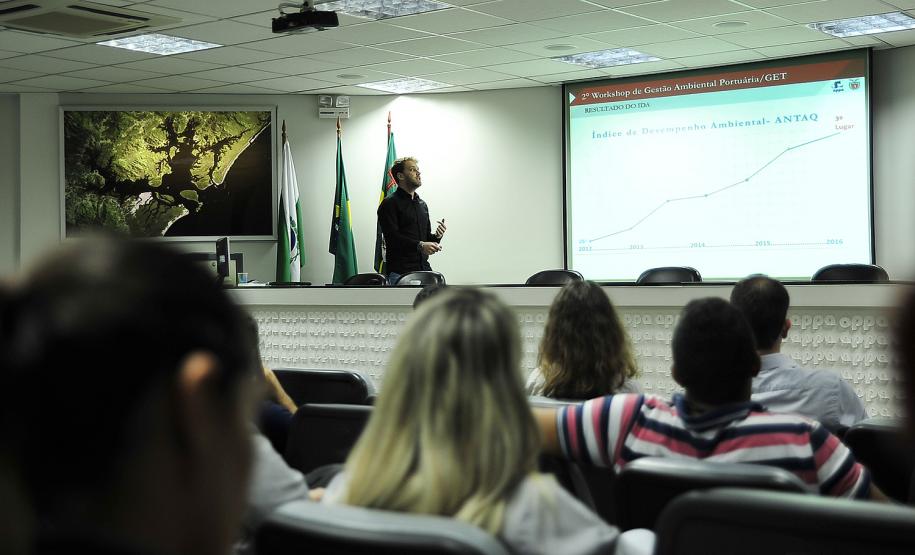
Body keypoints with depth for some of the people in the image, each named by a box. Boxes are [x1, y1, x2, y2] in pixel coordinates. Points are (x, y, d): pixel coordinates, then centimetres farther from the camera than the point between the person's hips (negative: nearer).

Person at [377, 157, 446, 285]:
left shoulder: (422, 204, 21)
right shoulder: (390, 203, -3)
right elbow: (392, 238, -15)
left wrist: (436, 237, 3)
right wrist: (419, 245, -25)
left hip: (423, 269, 7)